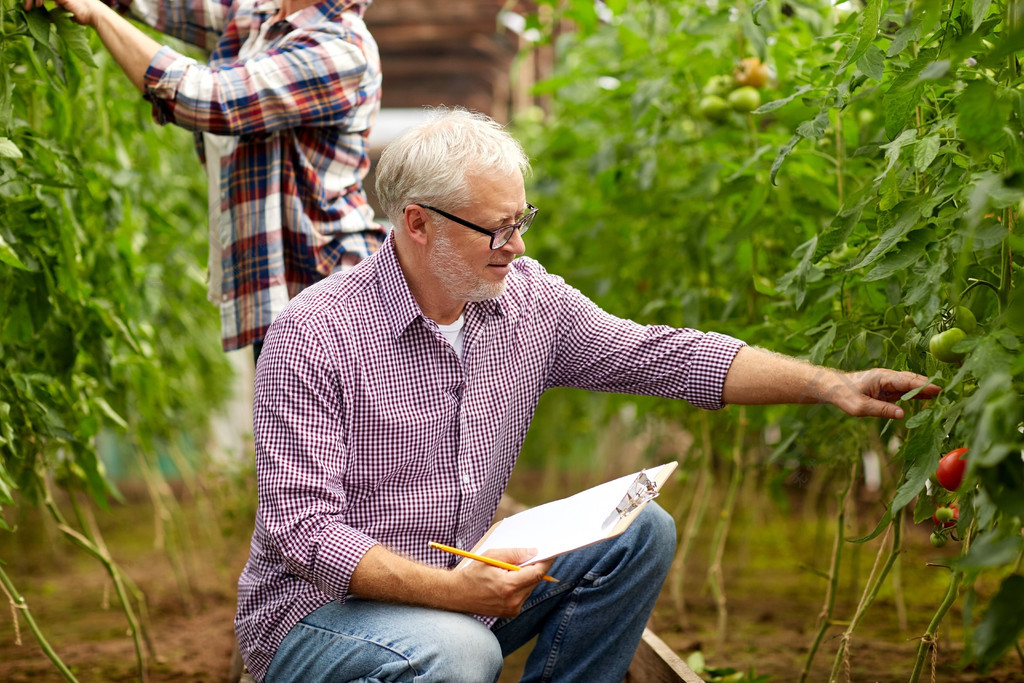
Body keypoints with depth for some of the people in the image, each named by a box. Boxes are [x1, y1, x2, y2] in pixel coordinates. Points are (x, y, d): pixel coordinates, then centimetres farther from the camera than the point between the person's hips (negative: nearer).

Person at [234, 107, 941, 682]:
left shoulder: (530, 299, -3)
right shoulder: (315, 335, -21)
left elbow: (664, 354, 1)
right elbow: (301, 529, -24)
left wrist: (830, 385, -6)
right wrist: (450, 590, -34)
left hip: (458, 584, 6)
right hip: (319, 609, -6)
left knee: (640, 531, -5)